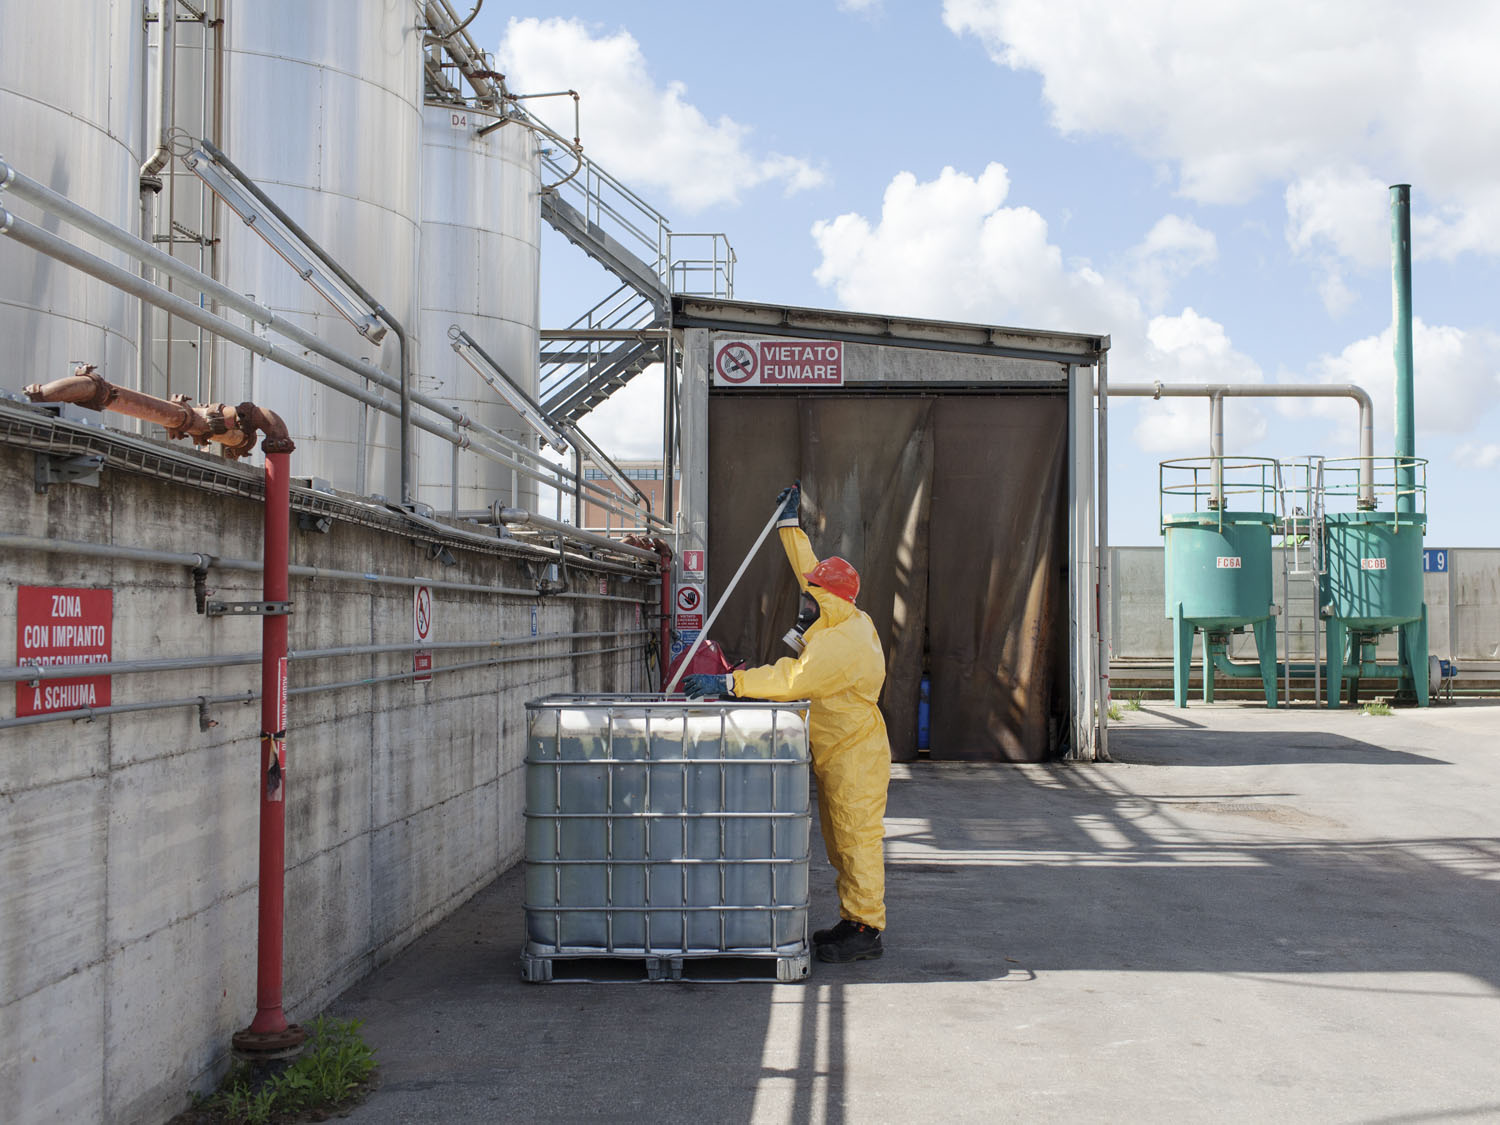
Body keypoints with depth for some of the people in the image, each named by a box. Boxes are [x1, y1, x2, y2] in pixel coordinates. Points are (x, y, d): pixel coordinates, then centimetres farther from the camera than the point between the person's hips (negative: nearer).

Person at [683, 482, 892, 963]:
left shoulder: (841, 645, -25)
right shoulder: (844, 618, 6)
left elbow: (791, 679, -34)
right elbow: (808, 570, 19)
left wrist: (727, 683, -35)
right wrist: (790, 522, 22)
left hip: (855, 757, -11)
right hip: (835, 756, 11)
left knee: (857, 839, -5)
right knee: (840, 841, 15)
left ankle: (867, 929, 2)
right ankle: (853, 919, 23)